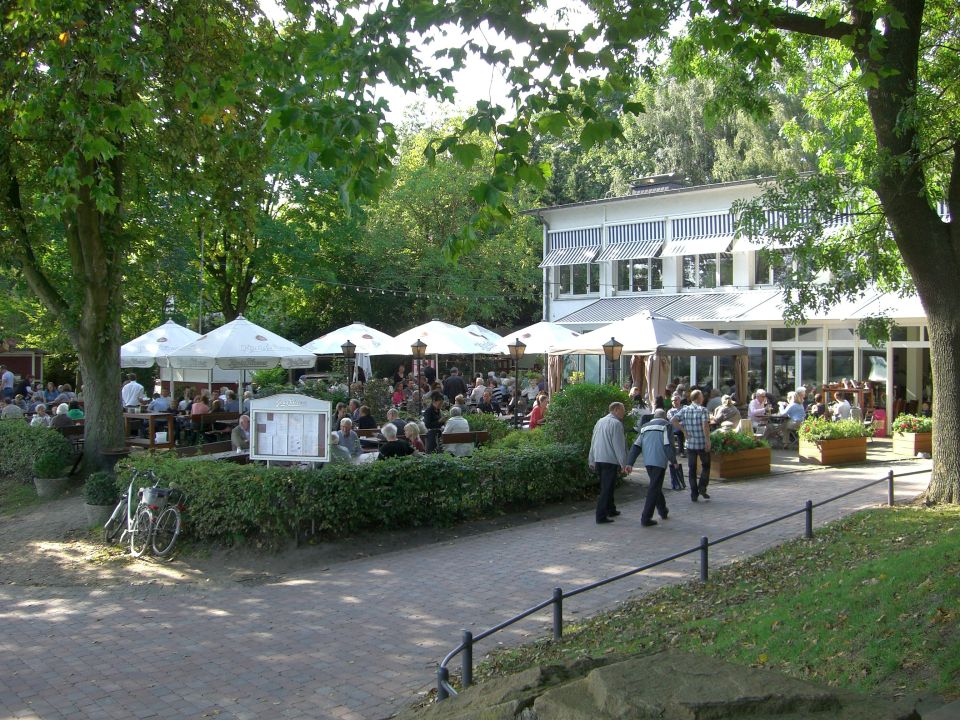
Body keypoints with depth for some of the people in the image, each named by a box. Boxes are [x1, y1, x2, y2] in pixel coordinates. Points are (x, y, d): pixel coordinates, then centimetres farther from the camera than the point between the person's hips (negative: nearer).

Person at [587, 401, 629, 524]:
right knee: (606, 489, -5)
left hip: (598, 459, 8)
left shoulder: (600, 422, 15)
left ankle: (611, 510, 33)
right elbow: (619, 445, -15)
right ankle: (601, 516, -6)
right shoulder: (616, 423, -11)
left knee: (606, 487, 20)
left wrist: (591, 461, 23)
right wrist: (623, 463, -13)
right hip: (610, 460, -8)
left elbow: (593, 442, 19)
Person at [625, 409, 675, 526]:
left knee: (656, 486, 23)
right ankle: (646, 518, -9)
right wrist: (673, 460, 0)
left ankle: (663, 511, 36)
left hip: (647, 462, 6)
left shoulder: (645, 427, 19)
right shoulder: (666, 425, 3)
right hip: (660, 461, -6)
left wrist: (630, 463, 6)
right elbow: (668, 445, -10)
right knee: (654, 489, -5)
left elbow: (636, 446, 11)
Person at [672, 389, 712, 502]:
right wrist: (708, 441, -16)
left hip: (690, 444, 3)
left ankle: (694, 494, 9)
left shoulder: (684, 410, 4)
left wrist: (684, 431, -3)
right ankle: (702, 487, 1)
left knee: (691, 468, 9)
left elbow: (674, 420, -7)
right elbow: (705, 426, -19)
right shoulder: (703, 410, -8)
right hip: (702, 444, -3)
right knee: (705, 465, 15)